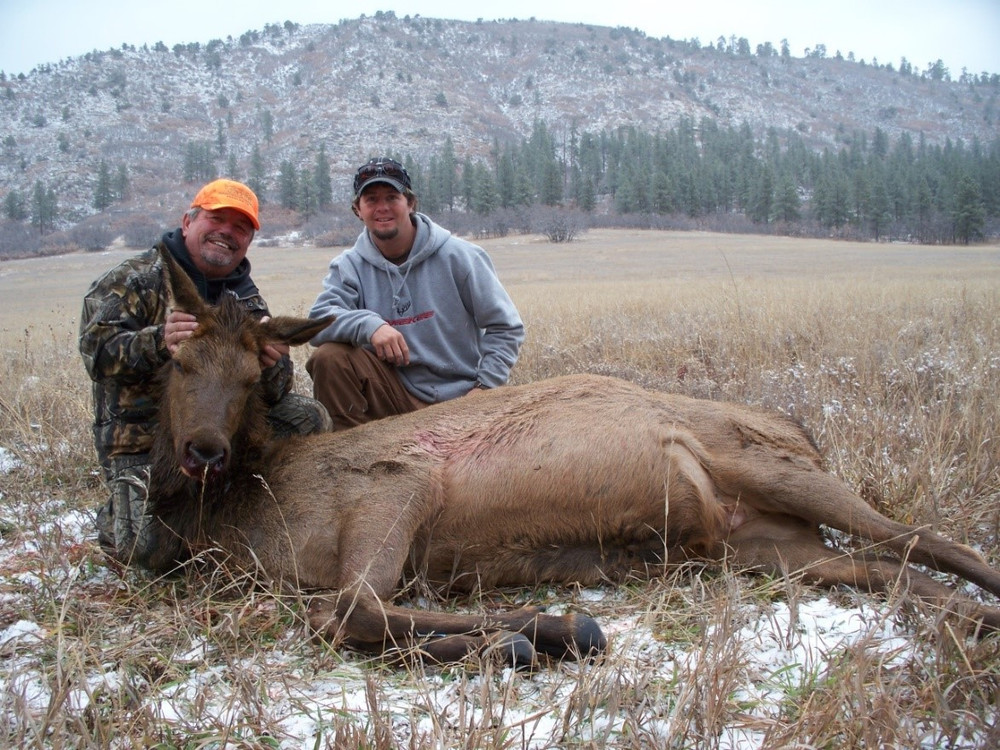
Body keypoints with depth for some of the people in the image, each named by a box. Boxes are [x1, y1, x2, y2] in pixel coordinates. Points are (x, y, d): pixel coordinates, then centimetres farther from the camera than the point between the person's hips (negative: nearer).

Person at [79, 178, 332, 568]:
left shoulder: (246, 299, 10)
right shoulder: (132, 280, -4)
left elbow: (272, 394, 2)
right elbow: (96, 350, -19)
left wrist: (271, 367, -23)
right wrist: (157, 342, -38)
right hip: (142, 444, -5)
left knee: (310, 418, -10)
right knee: (145, 544, -27)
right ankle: (116, 516, 12)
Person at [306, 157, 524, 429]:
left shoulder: (458, 256, -4)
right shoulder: (349, 266, 3)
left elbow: (506, 328, -1)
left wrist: (485, 386, -11)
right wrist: (369, 325, -31)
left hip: (461, 399, -1)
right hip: (397, 394, 1)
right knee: (329, 357, -20)